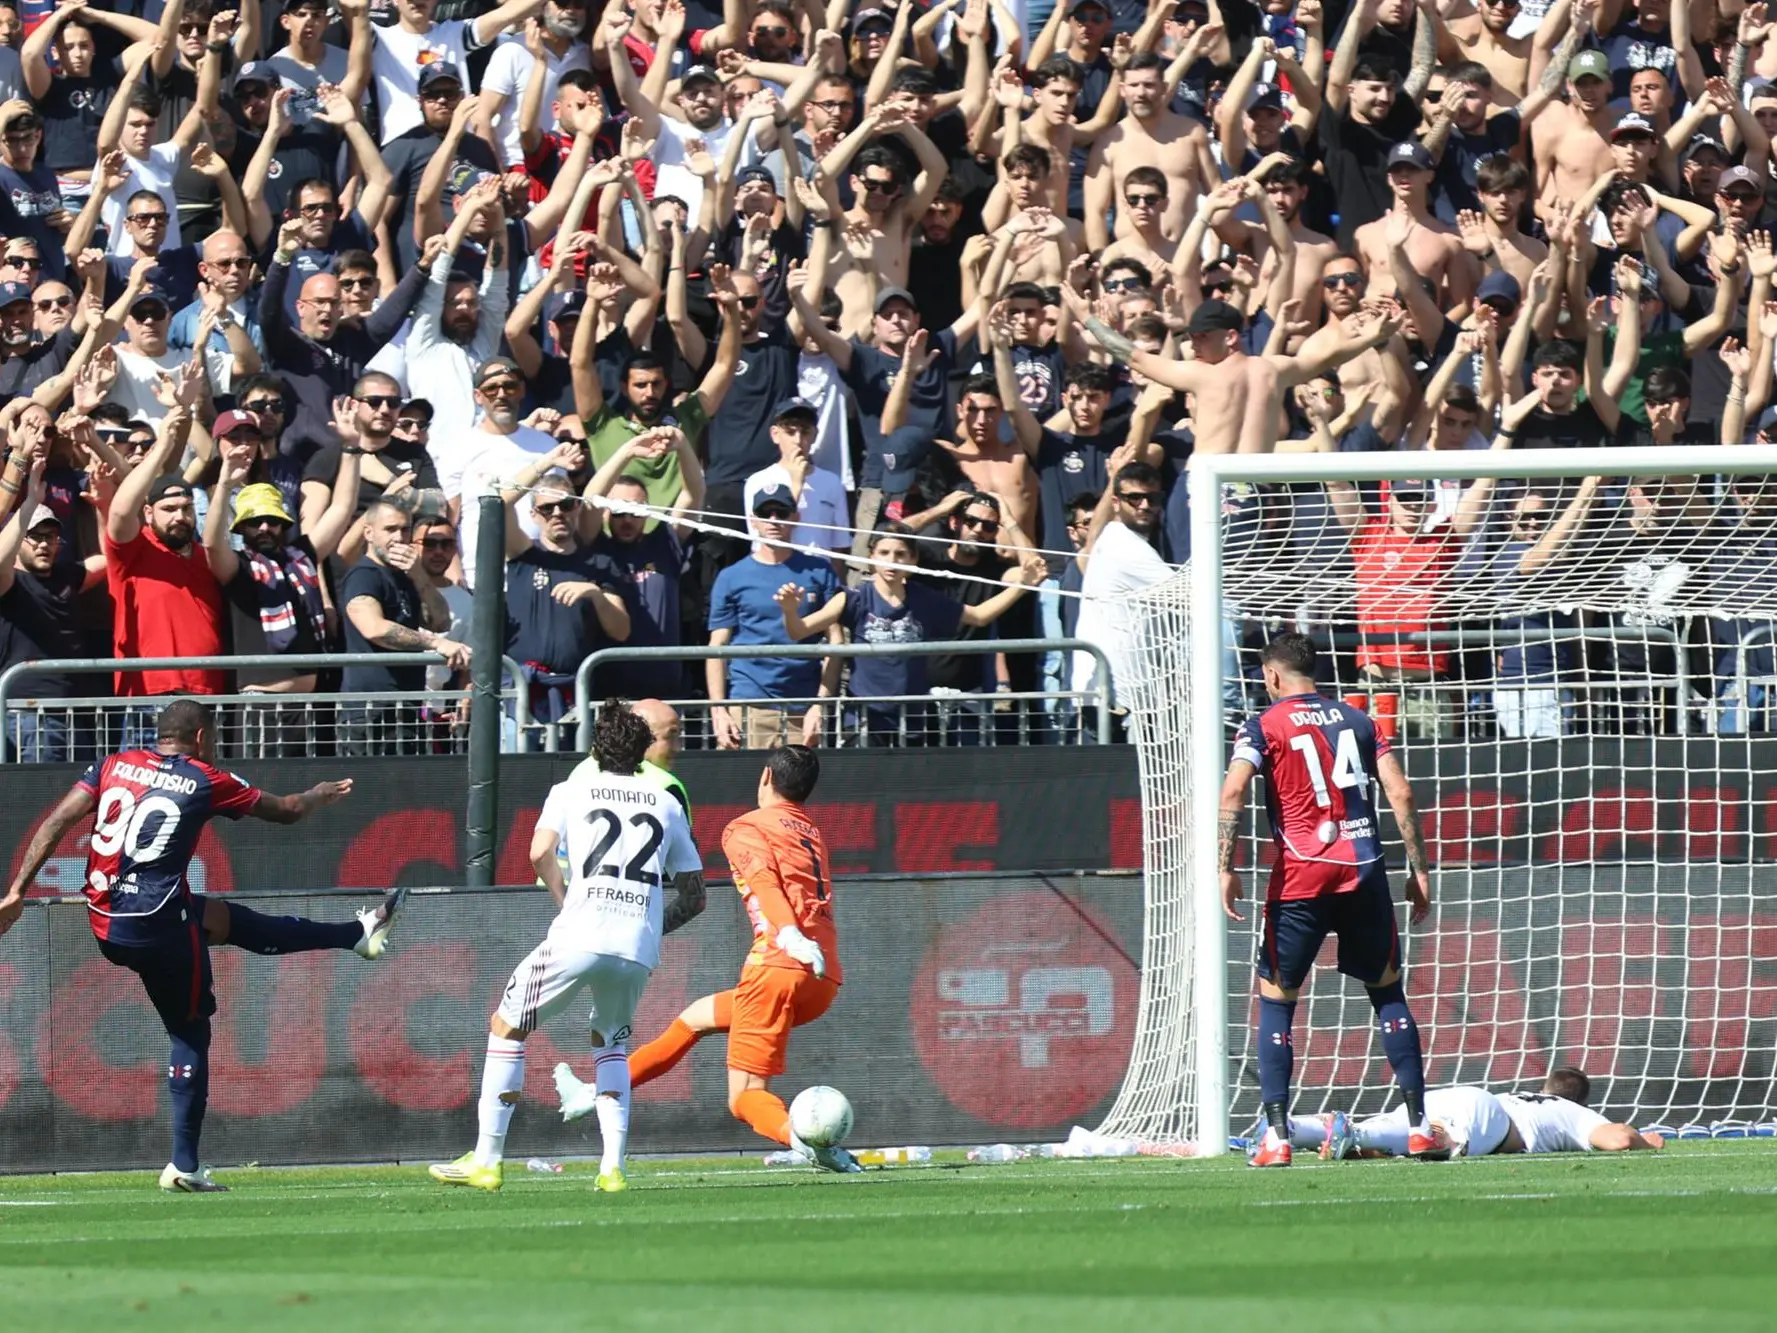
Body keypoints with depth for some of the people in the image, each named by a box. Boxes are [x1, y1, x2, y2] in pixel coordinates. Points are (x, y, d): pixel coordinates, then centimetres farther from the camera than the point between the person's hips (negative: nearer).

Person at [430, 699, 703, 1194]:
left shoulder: (570, 792, 13)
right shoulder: (667, 805, 20)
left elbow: (541, 852, -6)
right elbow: (693, 897, 21)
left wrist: (567, 902, 8)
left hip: (579, 937, -3)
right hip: (640, 949, 3)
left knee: (506, 1027, 13)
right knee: (610, 1043, 26)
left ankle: (486, 1160, 8)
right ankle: (613, 1167, 11)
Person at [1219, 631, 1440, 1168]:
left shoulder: (1263, 726, 3)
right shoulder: (1359, 722, 13)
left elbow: (1233, 792, -13)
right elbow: (1400, 793, 6)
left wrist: (1226, 868, -12)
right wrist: (1419, 869, 9)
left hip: (1300, 877, -3)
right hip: (1365, 872, 3)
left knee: (1275, 998, 7)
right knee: (1387, 992, 15)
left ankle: (1276, 1136, -3)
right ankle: (1419, 1126, 8)